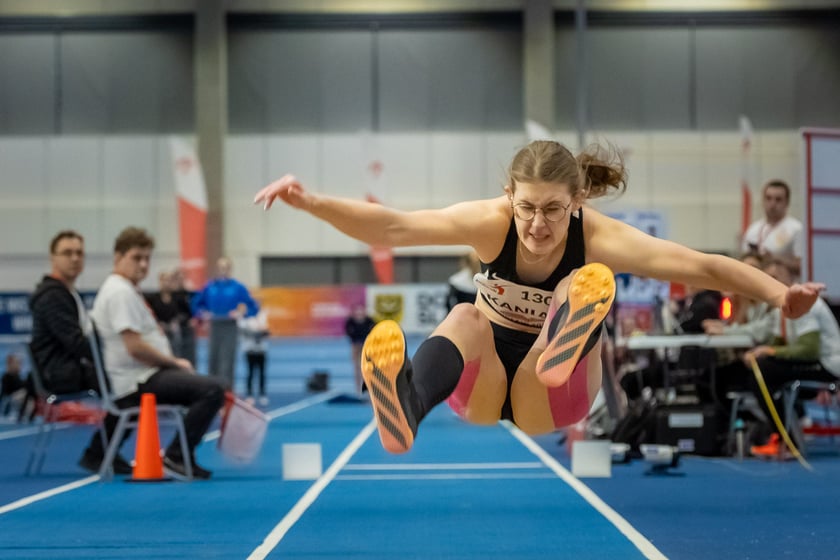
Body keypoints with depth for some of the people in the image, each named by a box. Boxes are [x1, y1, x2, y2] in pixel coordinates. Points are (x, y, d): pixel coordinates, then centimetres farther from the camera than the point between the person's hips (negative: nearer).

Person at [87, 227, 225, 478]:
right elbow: (135, 348, -22)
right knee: (212, 390, -25)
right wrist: (175, 362, -10)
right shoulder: (120, 292, -14)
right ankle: (177, 457, -18)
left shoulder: (126, 290, 19)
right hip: (136, 382, -11)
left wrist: (173, 362, 8)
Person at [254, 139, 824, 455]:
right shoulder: (490, 222, -18)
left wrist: (777, 293, -46)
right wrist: (313, 203, -42)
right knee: (464, 318, -34)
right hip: (481, 389, 1)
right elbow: (391, 227, -28)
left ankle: (564, 347, -60)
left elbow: (698, 265, -32)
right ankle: (403, 416, -64)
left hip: (551, 401, -1)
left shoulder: (599, 237, -21)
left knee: (587, 284, -26)